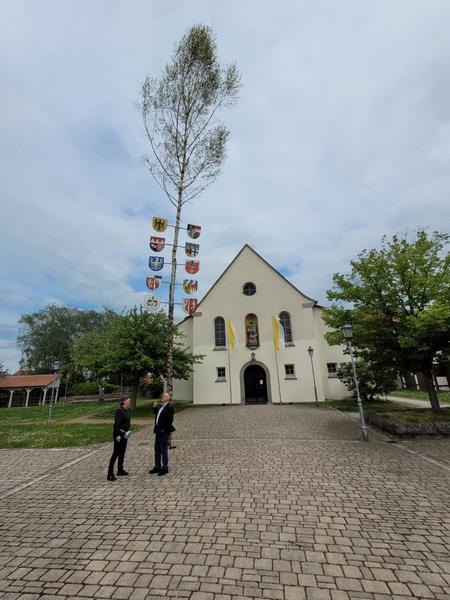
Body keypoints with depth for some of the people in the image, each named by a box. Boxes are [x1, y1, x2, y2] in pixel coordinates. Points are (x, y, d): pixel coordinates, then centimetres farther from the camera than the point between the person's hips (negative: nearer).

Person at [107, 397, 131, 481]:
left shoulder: (127, 410, 9)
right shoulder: (119, 410, -18)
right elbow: (117, 423, -24)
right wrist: (118, 435, -27)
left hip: (124, 434, 9)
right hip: (119, 434, -9)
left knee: (122, 452, 16)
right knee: (116, 453, -5)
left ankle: (120, 470, 28)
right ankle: (110, 474, 2)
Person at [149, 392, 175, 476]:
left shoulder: (169, 407, -16)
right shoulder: (161, 407, 12)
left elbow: (170, 420, -20)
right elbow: (156, 414, 23)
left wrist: (163, 429, -17)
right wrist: (155, 407, 8)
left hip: (164, 432, -9)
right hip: (158, 431, 9)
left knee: (164, 450, 2)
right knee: (157, 450, 17)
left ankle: (165, 468, 15)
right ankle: (157, 467, 30)